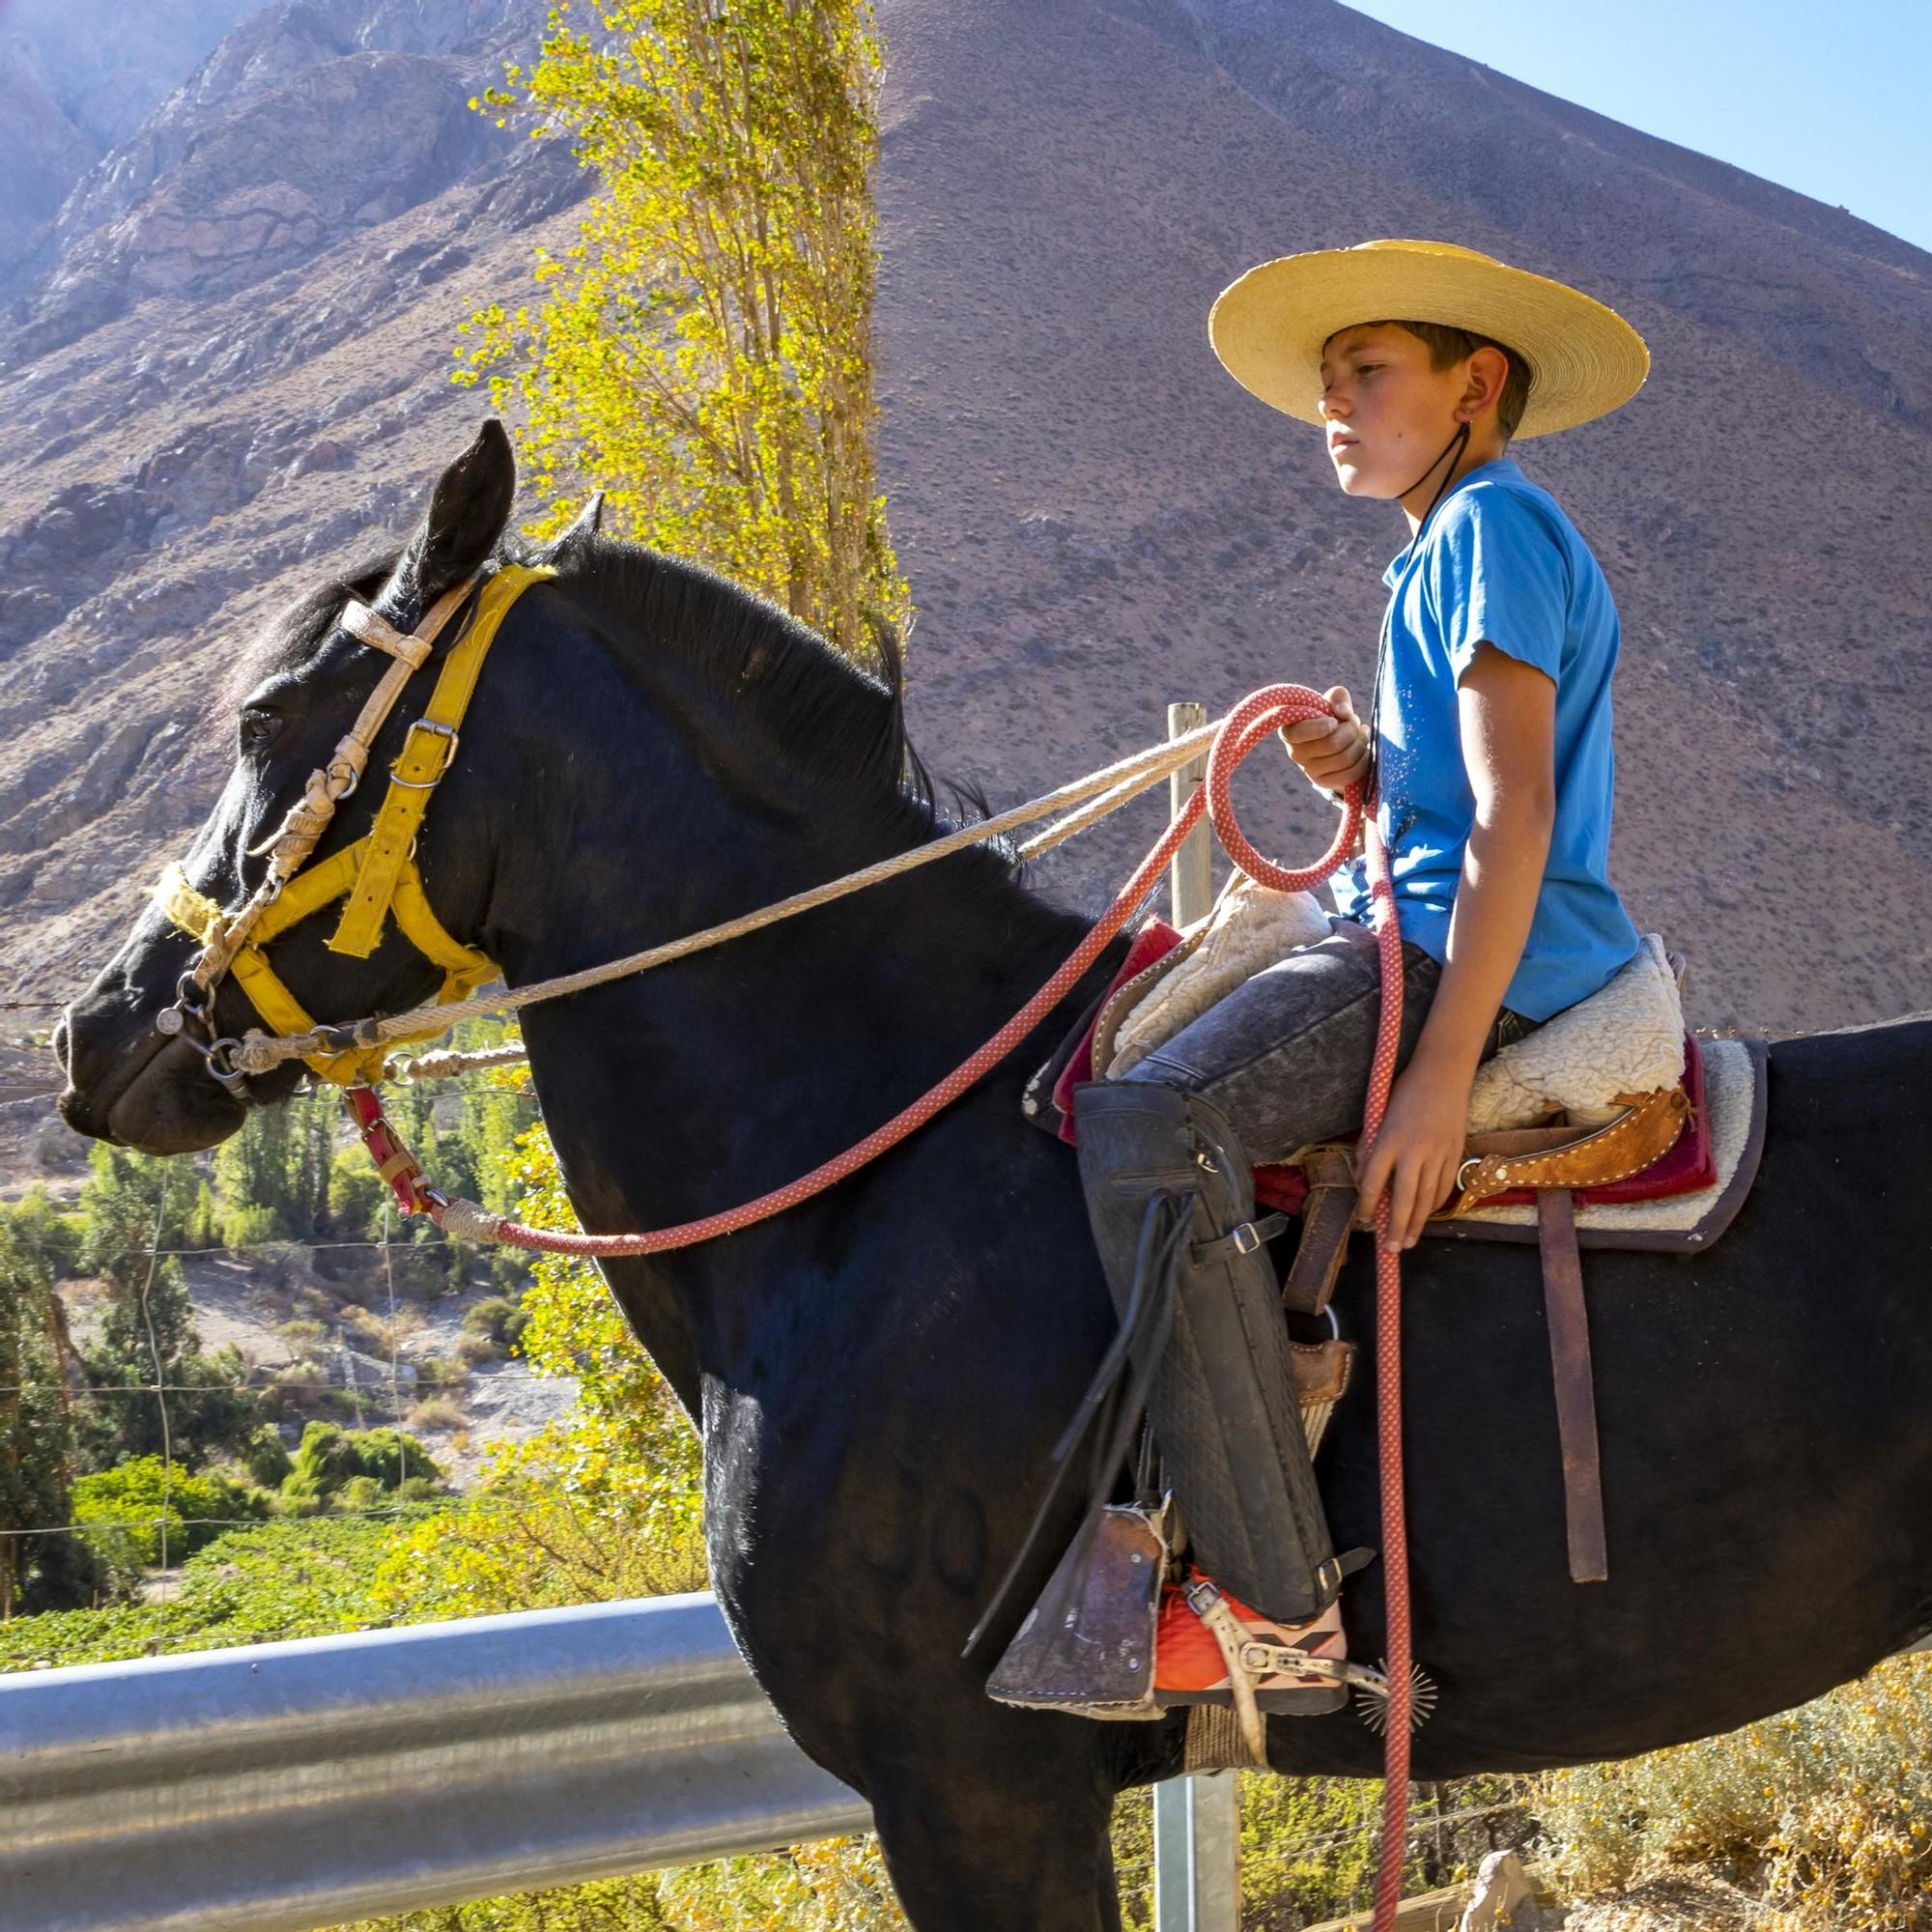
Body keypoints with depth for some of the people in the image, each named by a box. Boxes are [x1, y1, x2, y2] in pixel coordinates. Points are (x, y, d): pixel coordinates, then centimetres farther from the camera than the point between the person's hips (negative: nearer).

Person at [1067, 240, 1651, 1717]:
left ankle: (1278, 1608, -29)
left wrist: (1440, 1076, -26)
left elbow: (1514, 818, -19)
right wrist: (1362, 769, 5)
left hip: (1482, 961, -11)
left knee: (1147, 1129, -28)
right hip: (1424, 932, 11)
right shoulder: (1453, 546, 24)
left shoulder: (1495, 523, -9)